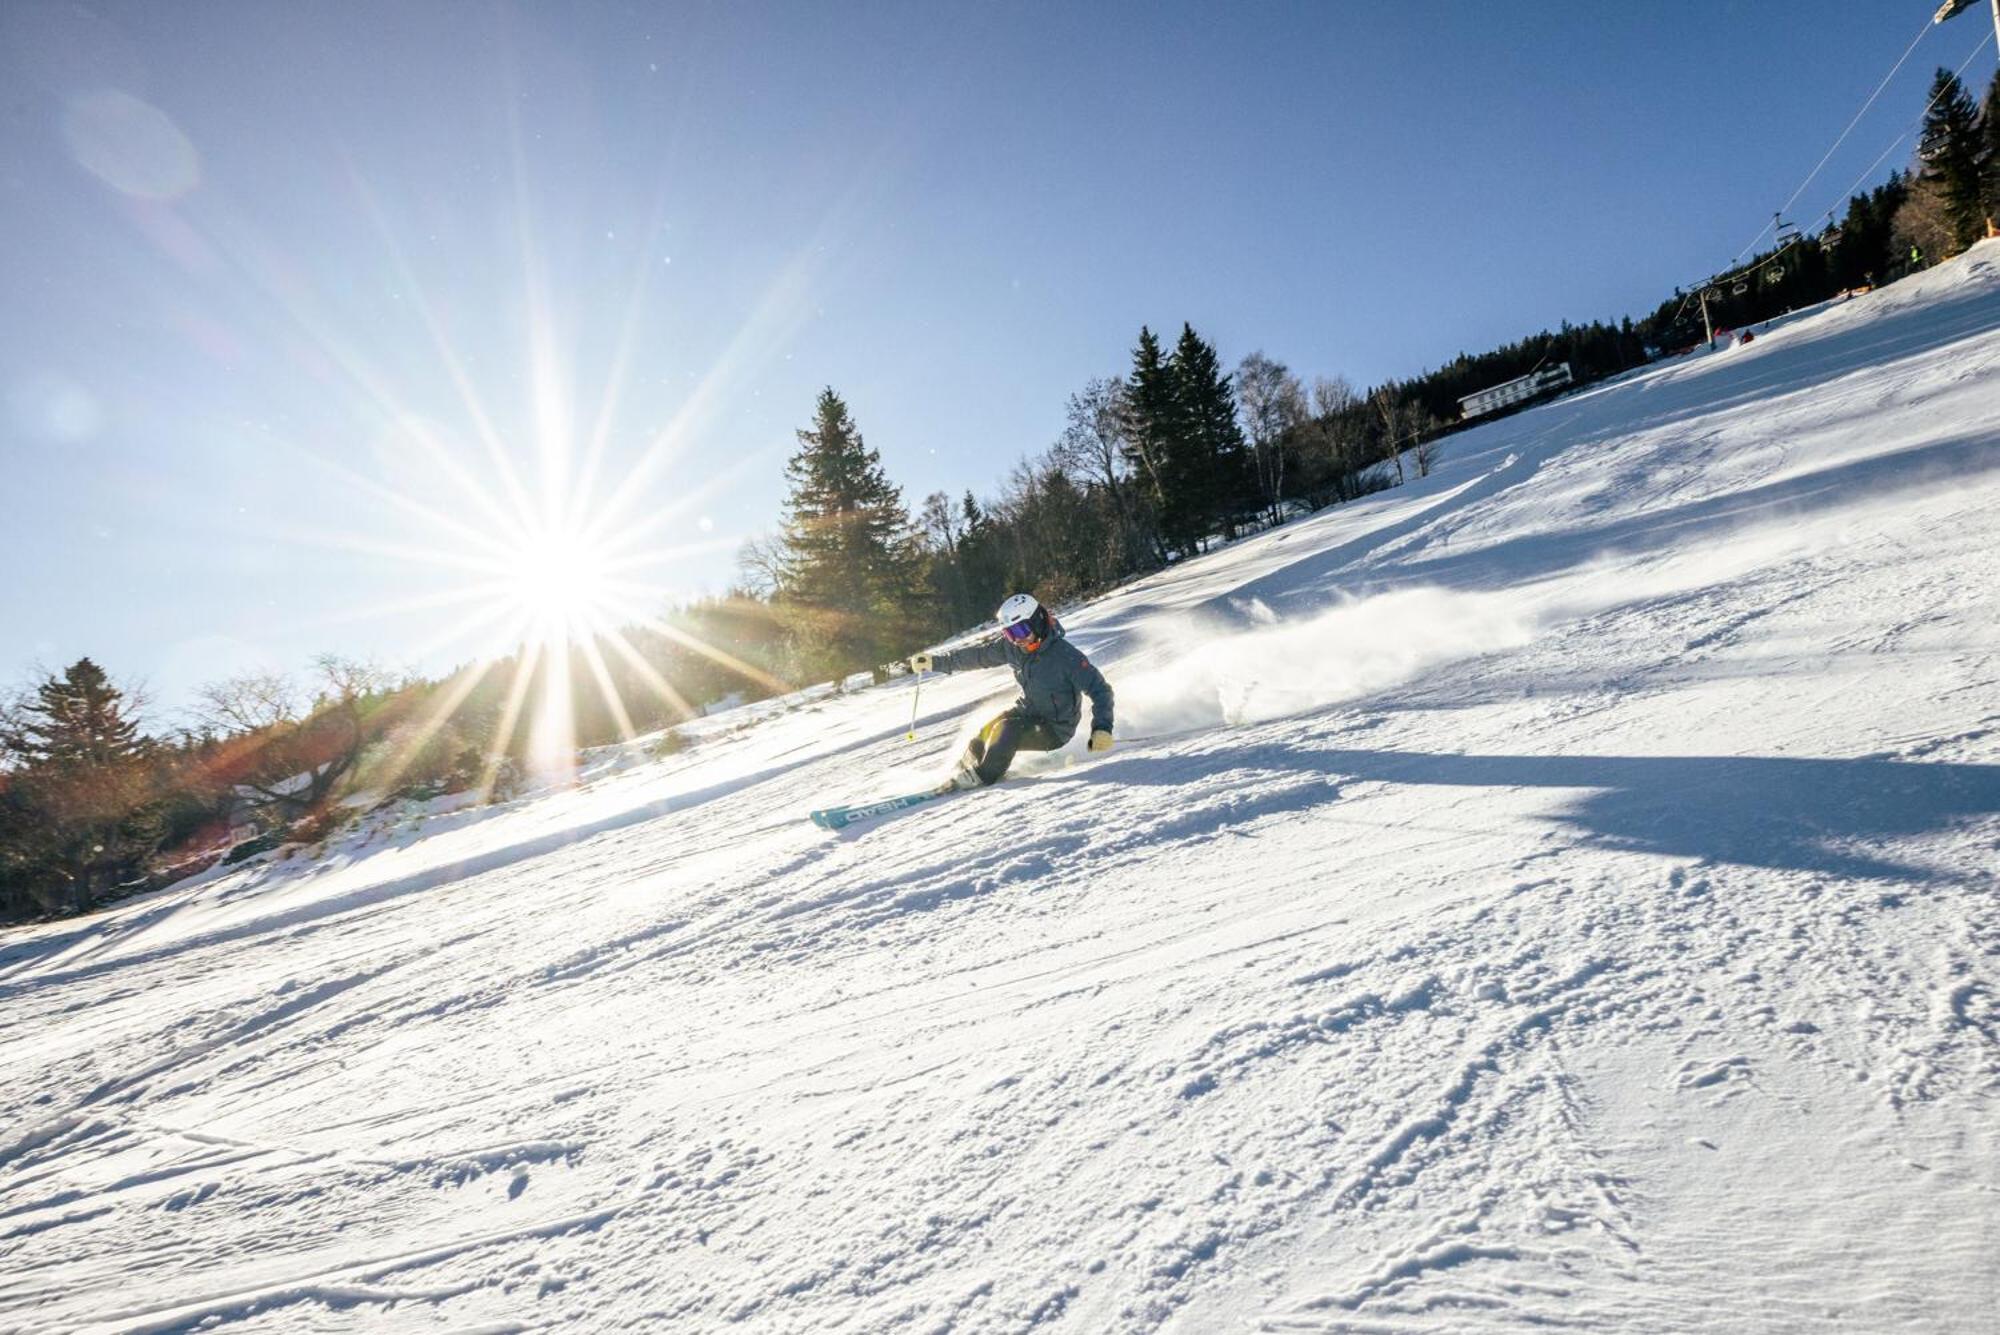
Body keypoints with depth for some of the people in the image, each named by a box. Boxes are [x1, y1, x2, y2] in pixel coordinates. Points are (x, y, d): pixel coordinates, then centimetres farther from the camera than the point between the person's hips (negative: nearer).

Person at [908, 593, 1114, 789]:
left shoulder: (1066, 656, -26)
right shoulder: (1011, 647, -9)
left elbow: (1099, 689, -24)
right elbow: (976, 656, 4)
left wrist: (1102, 728, -37)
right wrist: (935, 662, 3)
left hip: (1056, 730, -6)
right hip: (1027, 712, 6)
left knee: (1007, 730, -29)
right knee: (981, 740, -9)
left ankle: (981, 776, -13)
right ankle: (963, 771, 16)